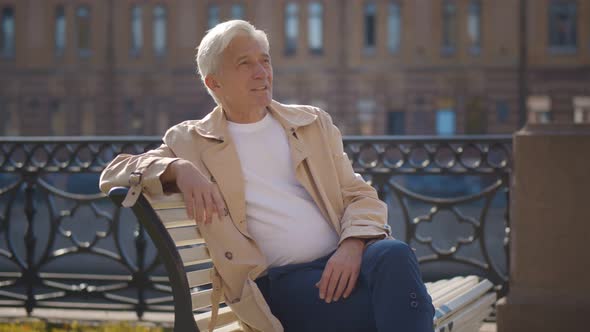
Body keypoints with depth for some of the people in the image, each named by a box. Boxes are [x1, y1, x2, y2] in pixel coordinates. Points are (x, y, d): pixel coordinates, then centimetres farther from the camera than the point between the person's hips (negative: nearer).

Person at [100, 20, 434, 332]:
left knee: (394, 254, -33)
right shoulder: (191, 141, 12)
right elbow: (114, 173, 6)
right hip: (281, 282, -4)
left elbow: (361, 196, 15)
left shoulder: (314, 122, 20)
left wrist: (352, 245, -9)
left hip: (342, 262, 4)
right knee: (391, 302, -34)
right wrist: (178, 169, -15)